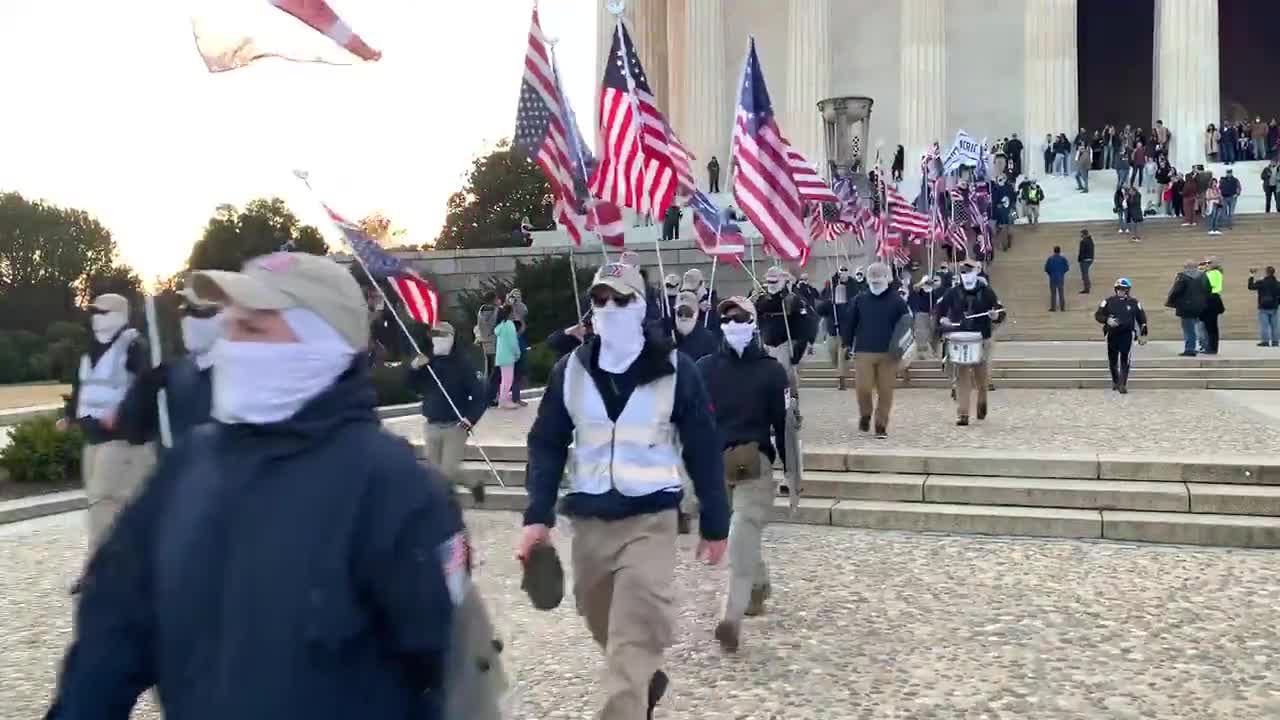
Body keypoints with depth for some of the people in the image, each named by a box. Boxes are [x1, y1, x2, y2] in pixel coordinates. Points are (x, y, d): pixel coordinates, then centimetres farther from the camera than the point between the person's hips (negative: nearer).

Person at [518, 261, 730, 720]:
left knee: (632, 644, -9)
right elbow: (546, 445, 3)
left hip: (649, 520, -4)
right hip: (587, 520, 4)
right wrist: (537, 516, -7)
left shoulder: (674, 371, -5)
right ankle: (647, 681, 48)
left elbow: (703, 451, -1)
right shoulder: (570, 371, 3)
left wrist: (714, 524, 0)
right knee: (605, 626, 20)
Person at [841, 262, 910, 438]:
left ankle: (881, 425, 13)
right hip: (863, 353, 1)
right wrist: (847, 345, 4)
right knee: (863, 388, -6)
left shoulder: (897, 301, 3)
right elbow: (849, 324, 10)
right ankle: (865, 415, 23)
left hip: (888, 354, 0)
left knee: (885, 391, 0)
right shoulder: (859, 300, 7)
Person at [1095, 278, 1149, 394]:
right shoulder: (1109, 301, 4)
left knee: (1125, 360, -10)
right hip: (1112, 334, 2)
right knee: (1112, 360, 10)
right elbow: (1098, 314, 3)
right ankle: (1115, 381, 30)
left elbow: (1142, 318, 11)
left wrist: (1143, 335, 9)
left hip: (1127, 334, -2)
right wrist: (1107, 320, -16)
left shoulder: (1133, 303, 5)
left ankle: (1123, 385, -9)